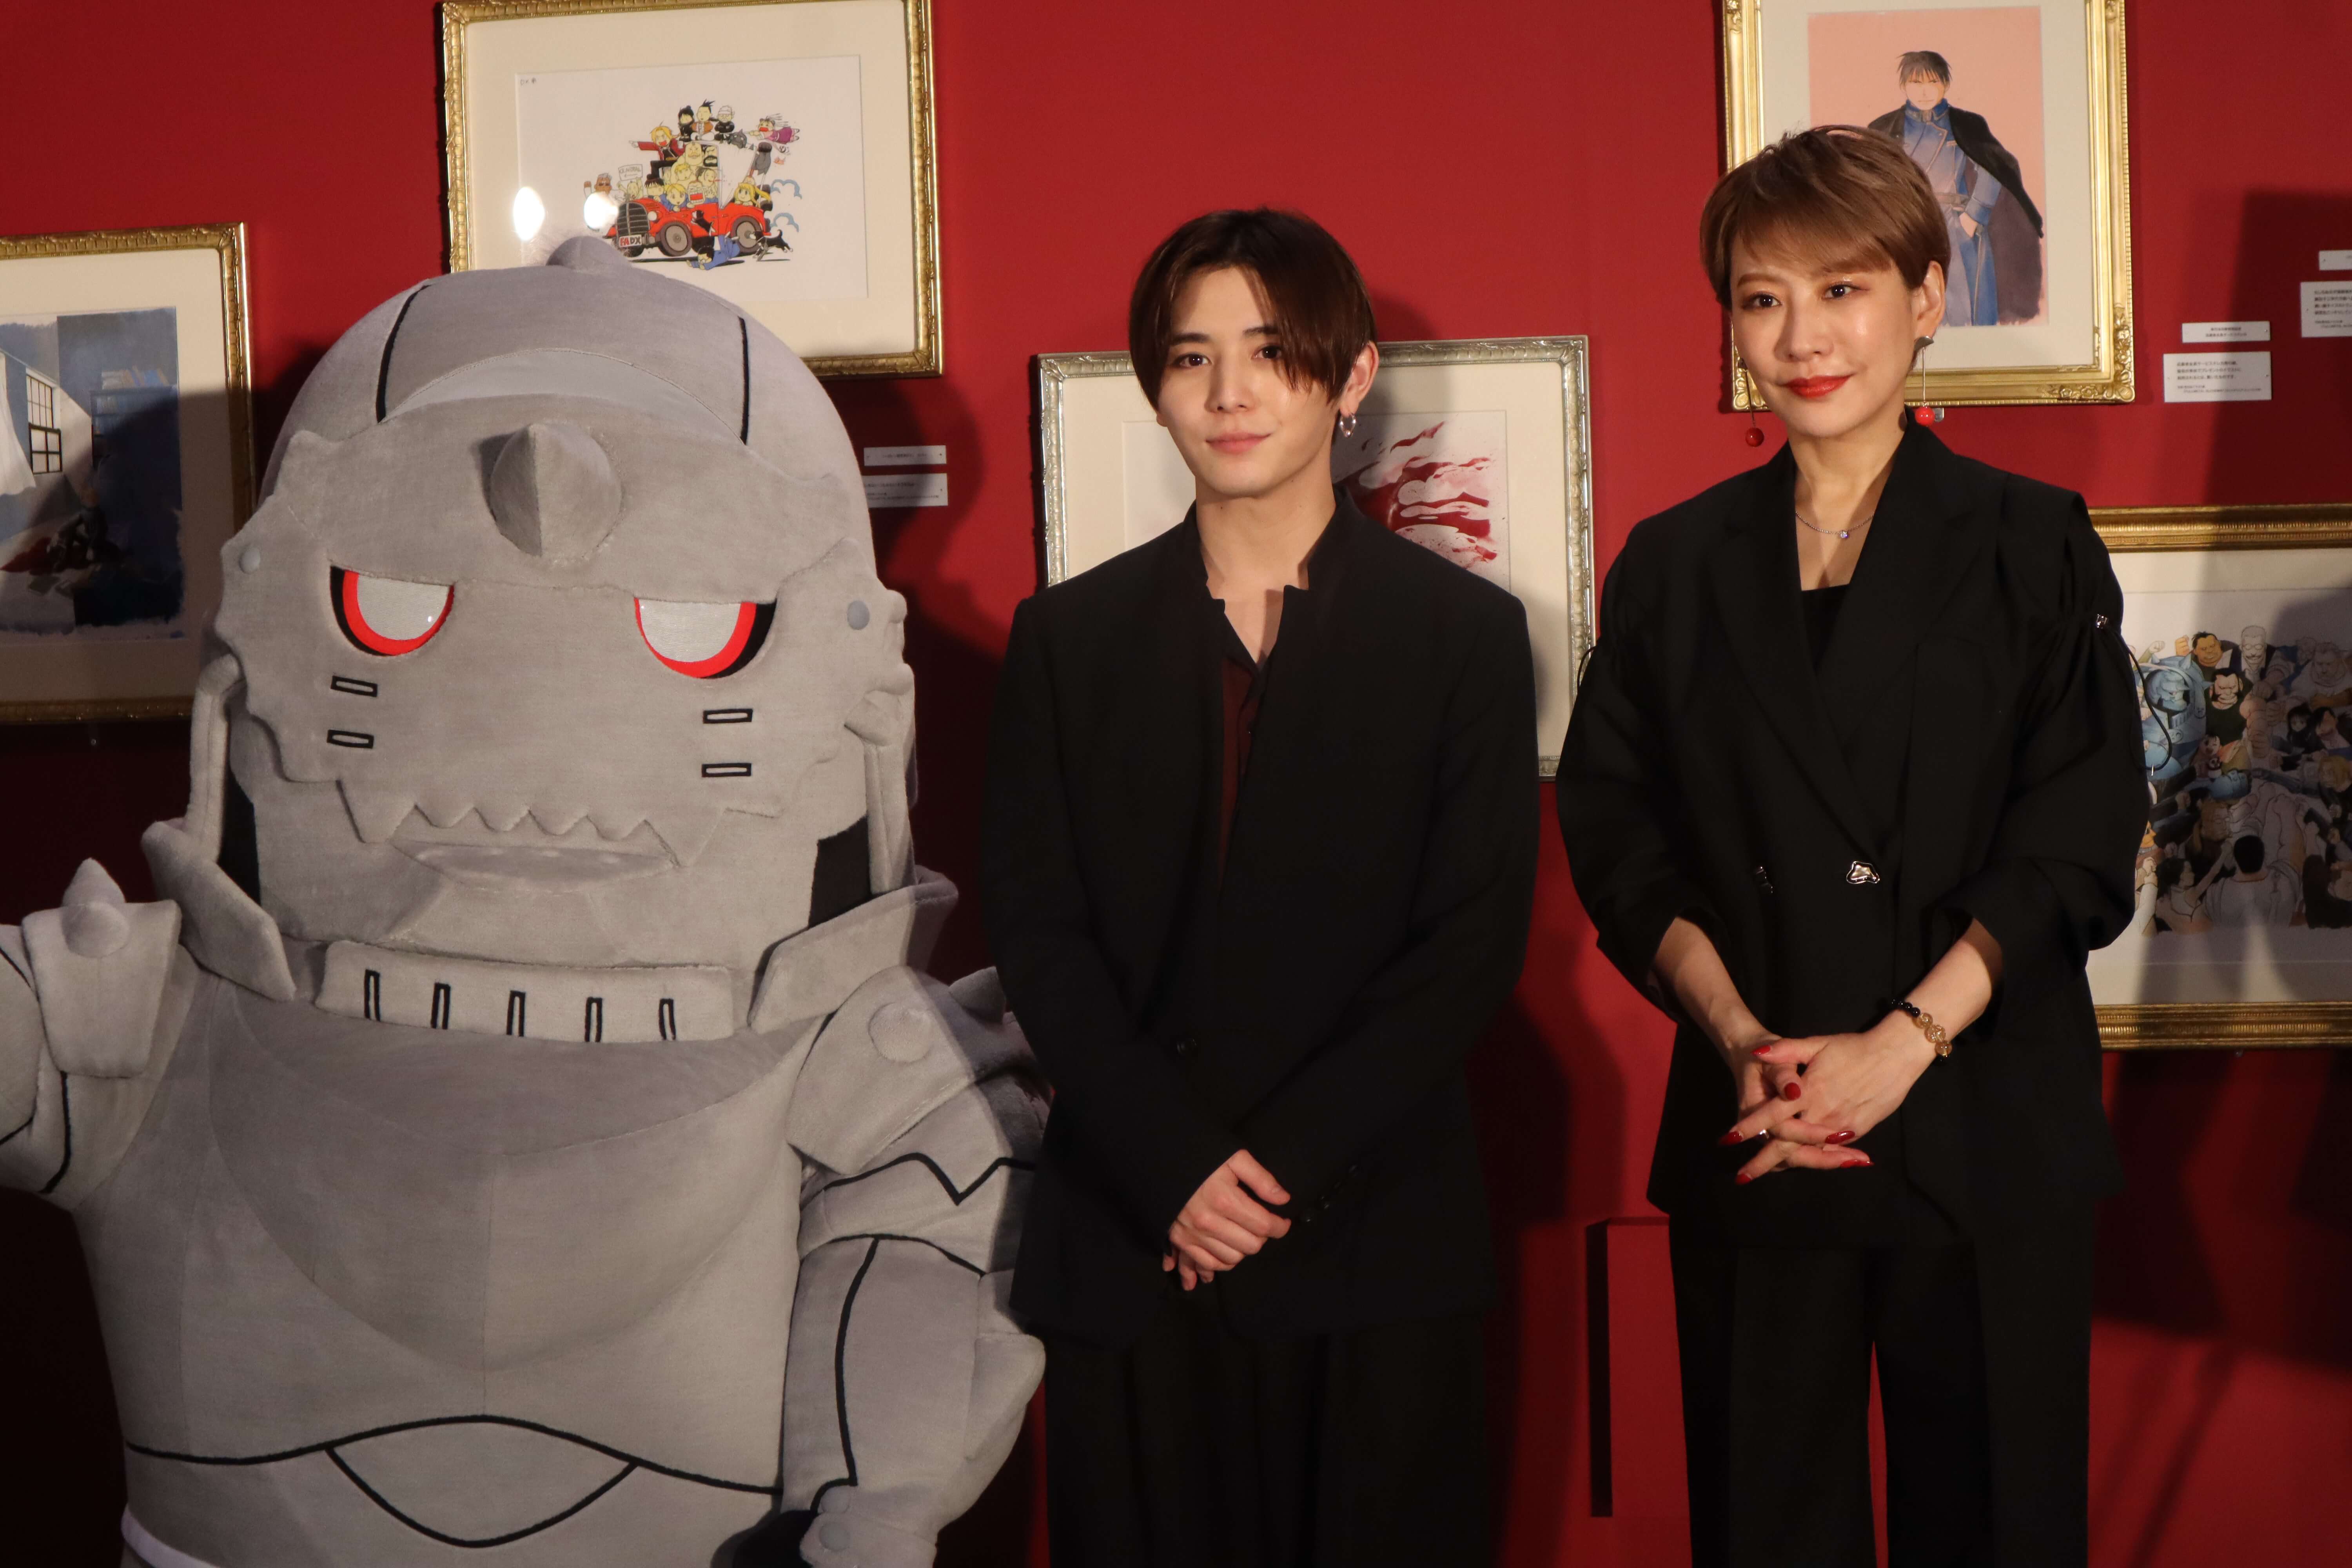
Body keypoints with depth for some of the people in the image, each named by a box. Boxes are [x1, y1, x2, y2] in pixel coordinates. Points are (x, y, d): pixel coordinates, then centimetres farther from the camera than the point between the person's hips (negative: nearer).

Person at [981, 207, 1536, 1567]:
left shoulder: (1465, 633, 4)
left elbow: (1476, 942, -2)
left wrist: (1284, 1163, -10)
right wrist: (1176, 1168, -10)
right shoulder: (1069, 637, 9)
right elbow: (1036, 931, 3)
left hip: (1372, 1248, -1)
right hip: (1127, 1251, 1)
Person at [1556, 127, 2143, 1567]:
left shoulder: (2033, 547, 2)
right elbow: (1623, 844, 5)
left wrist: (1901, 1043, -15)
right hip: (1753, 1129, 2)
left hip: (1984, 1133, -2)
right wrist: (1739, 1038, -11)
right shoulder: (1677, 568, 9)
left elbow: (2077, 850, -5)